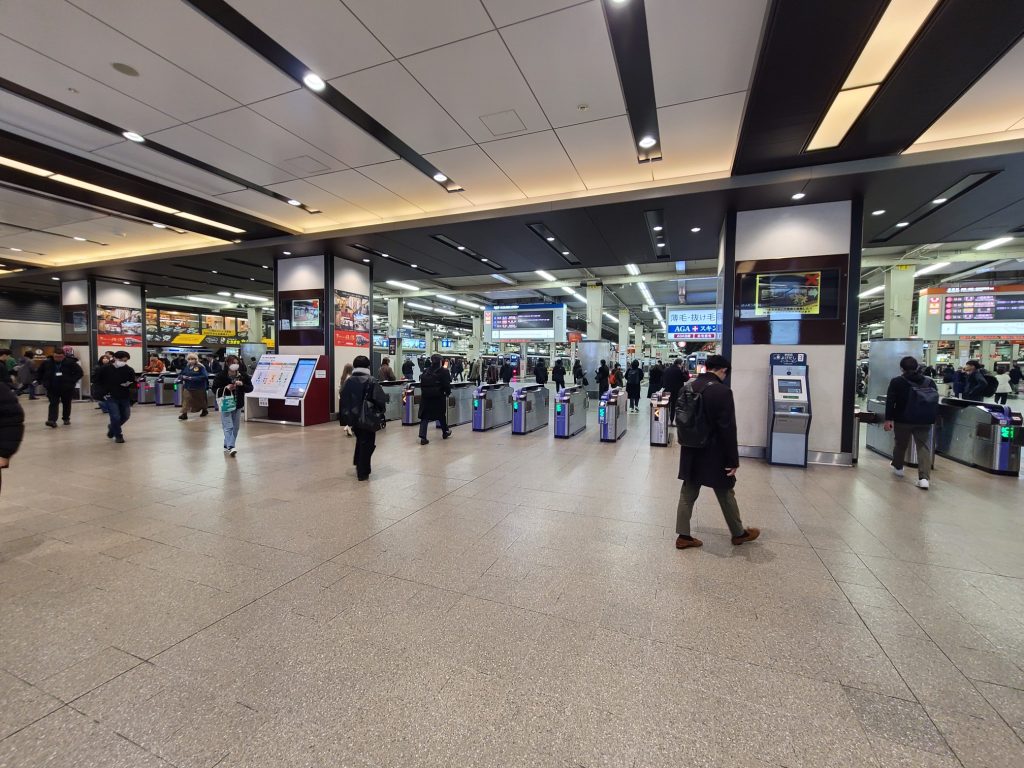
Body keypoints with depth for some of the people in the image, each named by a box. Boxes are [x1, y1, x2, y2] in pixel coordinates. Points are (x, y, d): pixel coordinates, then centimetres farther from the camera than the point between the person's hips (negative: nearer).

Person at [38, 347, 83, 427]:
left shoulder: (70, 362, -11)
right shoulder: (47, 362, -2)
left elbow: (79, 372, -7)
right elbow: (40, 372, 15)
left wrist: (72, 381, -13)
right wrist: (43, 382, 7)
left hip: (66, 388, -1)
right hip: (52, 388, 1)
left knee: (66, 404, 12)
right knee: (53, 404, -6)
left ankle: (66, 419, 27)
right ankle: (52, 420, -12)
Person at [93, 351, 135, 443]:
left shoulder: (129, 370, -3)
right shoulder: (105, 369, -8)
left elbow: (133, 382, 7)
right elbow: (96, 381, 1)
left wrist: (129, 384, -17)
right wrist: (103, 392, -7)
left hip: (124, 397, 3)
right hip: (110, 397, -3)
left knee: (125, 416, 10)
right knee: (115, 417, -8)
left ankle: (112, 428, 40)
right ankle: (118, 435, 11)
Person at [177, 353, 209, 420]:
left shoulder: (200, 367, -14)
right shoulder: (186, 366, 3)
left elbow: (204, 376, -23)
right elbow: (181, 374, 13)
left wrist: (193, 378, -27)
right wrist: (182, 377, -11)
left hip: (198, 387, -4)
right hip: (188, 386, 4)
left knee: (200, 400, 14)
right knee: (186, 400, -6)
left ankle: (204, 410, 36)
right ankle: (184, 414, -7)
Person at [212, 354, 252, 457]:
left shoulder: (243, 376, 0)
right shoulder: (221, 376, -9)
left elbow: (250, 388, 1)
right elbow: (215, 390, -6)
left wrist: (242, 385, -18)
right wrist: (226, 388, -22)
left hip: (238, 405, 4)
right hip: (225, 405, -4)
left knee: (235, 427, 11)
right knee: (228, 427, -11)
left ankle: (227, 445, 26)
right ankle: (230, 447, -16)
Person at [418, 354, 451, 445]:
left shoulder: (425, 371, 5)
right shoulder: (444, 371, -8)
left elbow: (421, 384, 8)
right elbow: (447, 384, -9)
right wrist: (448, 392, 8)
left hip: (425, 397, 3)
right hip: (438, 397, -2)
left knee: (424, 417, 2)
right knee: (442, 415, 16)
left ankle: (423, 437, -8)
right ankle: (445, 432, 34)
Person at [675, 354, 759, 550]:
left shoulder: (689, 387, 5)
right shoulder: (722, 391, -18)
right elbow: (728, 429, -19)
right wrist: (733, 459, -12)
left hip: (691, 451, 6)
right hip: (713, 453, -6)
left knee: (687, 494, 11)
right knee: (726, 494, 13)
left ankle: (683, 536, 16)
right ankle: (739, 533, 33)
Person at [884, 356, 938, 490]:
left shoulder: (897, 382, -5)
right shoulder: (930, 382, 7)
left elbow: (890, 402, -10)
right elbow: (936, 401, 13)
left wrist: (888, 419, -8)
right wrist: (933, 418, 21)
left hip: (903, 420, -2)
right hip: (924, 421, 2)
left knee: (901, 444, 16)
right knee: (924, 447, 0)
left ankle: (898, 468, 34)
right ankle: (924, 478, -9)